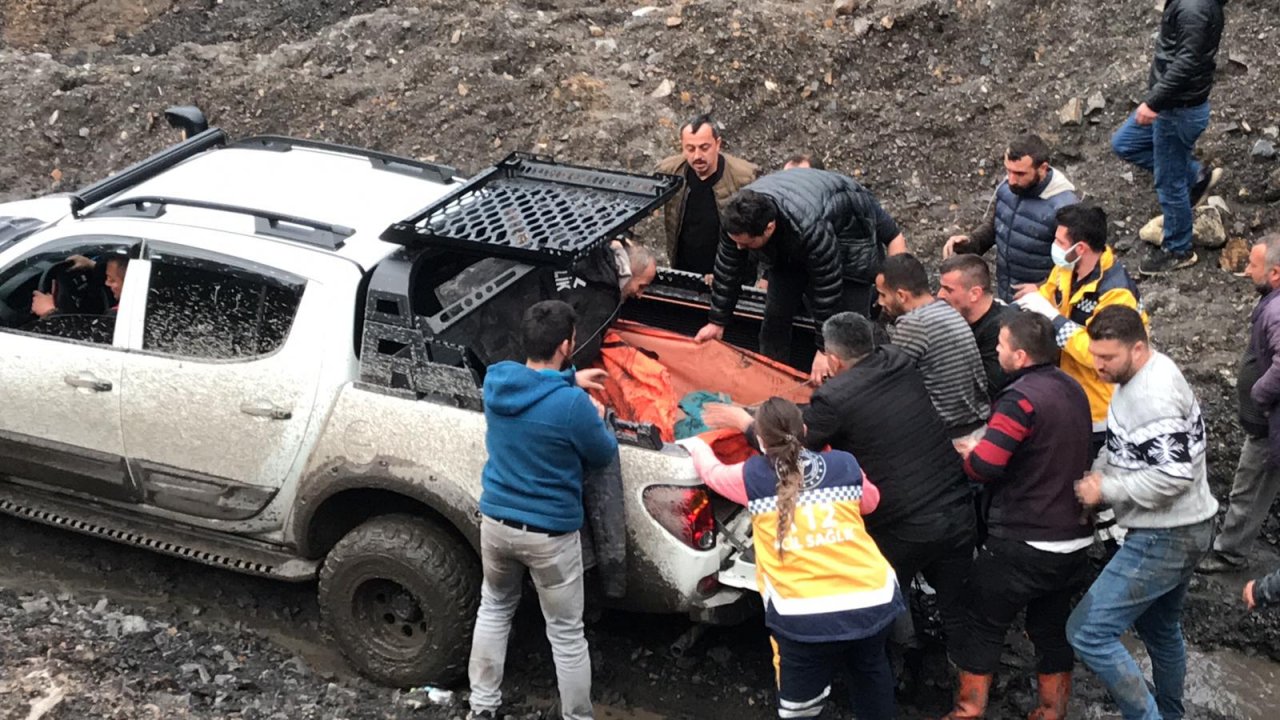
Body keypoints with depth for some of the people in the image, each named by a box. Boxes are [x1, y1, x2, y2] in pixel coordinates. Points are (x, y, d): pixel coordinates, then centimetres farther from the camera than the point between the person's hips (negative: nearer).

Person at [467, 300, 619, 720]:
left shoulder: (495, 380, -8)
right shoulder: (572, 405, -25)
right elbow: (604, 456, -6)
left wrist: (568, 380, 20)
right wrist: (596, 419, 12)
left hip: (495, 520, 6)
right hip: (549, 533, -5)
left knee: (494, 609, 27)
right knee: (566, 635, 10)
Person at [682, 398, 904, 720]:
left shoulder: (753, 477, 6)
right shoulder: (844, 464, 10)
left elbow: (712, 472, 27)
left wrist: (697, 447, 47)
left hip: (806, 617, -3)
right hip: (874, 601, 3)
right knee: (871, 673, 28)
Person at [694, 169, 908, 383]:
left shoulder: (811, 229, -45)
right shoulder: (738, 217, -27)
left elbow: (827, 287, -35)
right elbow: (727, 269, -12)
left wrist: (826, 349, -27)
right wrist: (717, 322, -4)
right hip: (789, 246, 6)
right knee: (776, 316, 3)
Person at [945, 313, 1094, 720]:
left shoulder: (1021, 398, -21)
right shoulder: (1073, 389, 6)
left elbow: (984, 465, -27)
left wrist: (966, 452, -7)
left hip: (1023, 544, -7)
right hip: (1074, 538, 8)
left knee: (983, 626, 7)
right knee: (1052, 629, 17)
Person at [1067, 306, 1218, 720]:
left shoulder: (1153, 395, -25)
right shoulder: (1138, 377, 7)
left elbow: (1174, 475, -29)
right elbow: (1123, 447, 18)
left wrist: (1106, 490, -21)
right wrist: (1098, 473, 2)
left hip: (1165, 538, -11)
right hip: (1174, 531, 11)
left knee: (1087, 633, -11)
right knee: (1160, 629, 27)